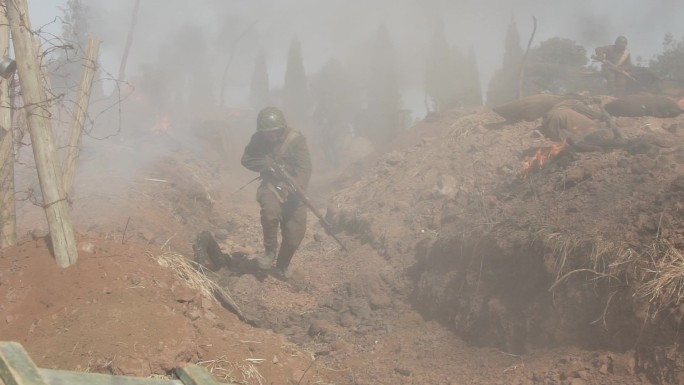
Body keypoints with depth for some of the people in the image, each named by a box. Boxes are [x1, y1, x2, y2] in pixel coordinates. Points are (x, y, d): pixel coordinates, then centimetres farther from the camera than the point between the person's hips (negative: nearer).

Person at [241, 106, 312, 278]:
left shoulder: (296, 139, -16)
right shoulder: (258, 139, -4)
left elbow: (304, 167, -21)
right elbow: (246, 159, 4)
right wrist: (266, 164, -16)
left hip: (293, 188, -1)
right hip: (271, 185, 1)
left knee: (294, 234, 1)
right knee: (270, 211, -33)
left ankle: (282, 266, 29)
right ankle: (270, 251, -9)